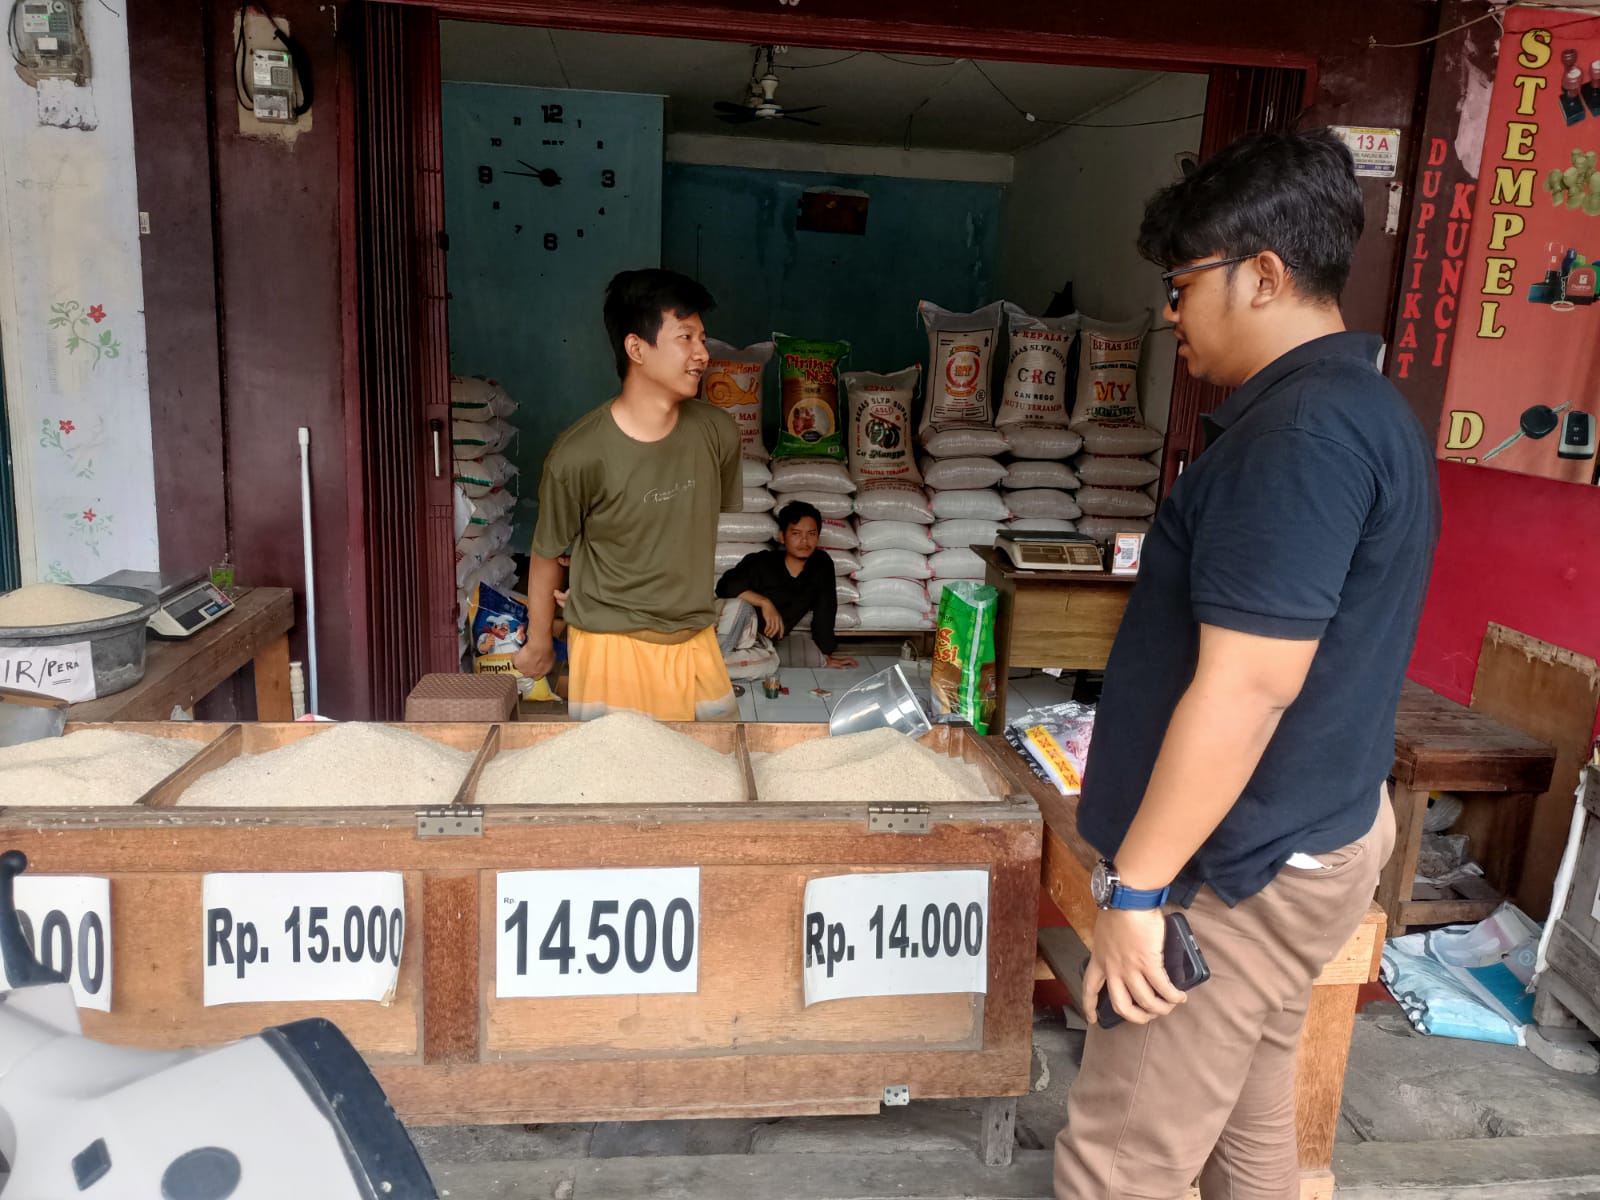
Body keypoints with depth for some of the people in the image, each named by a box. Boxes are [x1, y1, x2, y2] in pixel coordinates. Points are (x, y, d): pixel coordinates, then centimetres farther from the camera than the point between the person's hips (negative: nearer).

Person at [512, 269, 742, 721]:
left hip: (695, 643, 5)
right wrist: (538, 643, 9)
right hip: (613, 647, -4)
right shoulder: (579, 455, -19)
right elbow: (546, 554, -4)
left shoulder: (717, 433, -7)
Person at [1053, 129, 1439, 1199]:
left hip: (1240, 869, -10)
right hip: (1306, 833, 10)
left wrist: (1138, 886, -20)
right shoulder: (1363, 403, 11)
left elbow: (1244, 691, -27)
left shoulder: (1300, 430, -23)